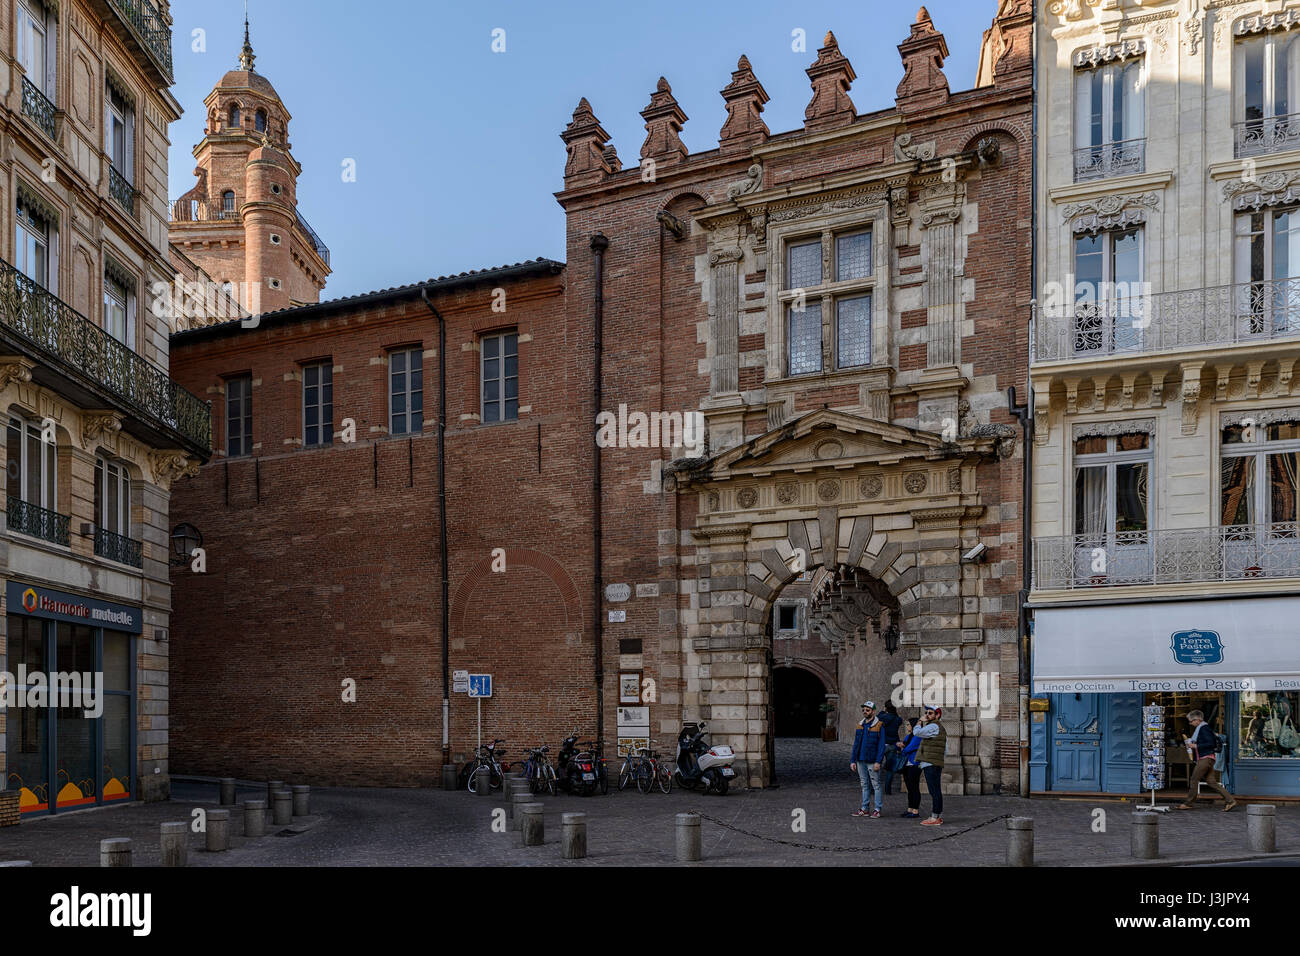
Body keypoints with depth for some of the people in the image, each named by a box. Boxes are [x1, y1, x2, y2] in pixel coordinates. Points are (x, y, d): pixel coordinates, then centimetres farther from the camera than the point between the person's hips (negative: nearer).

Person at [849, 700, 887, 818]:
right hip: (861, 761, 6)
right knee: (864, 785, 11)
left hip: (872, 762, -6)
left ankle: (877, 809, 5)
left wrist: (878, 762, -18)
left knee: (875, 784, 0)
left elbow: (881, 745, -11)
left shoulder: (879, 726, -7)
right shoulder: (860, 725, 11)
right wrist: (853, 760, 8)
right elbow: (856, 744, 13)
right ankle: (865, 809, 15)